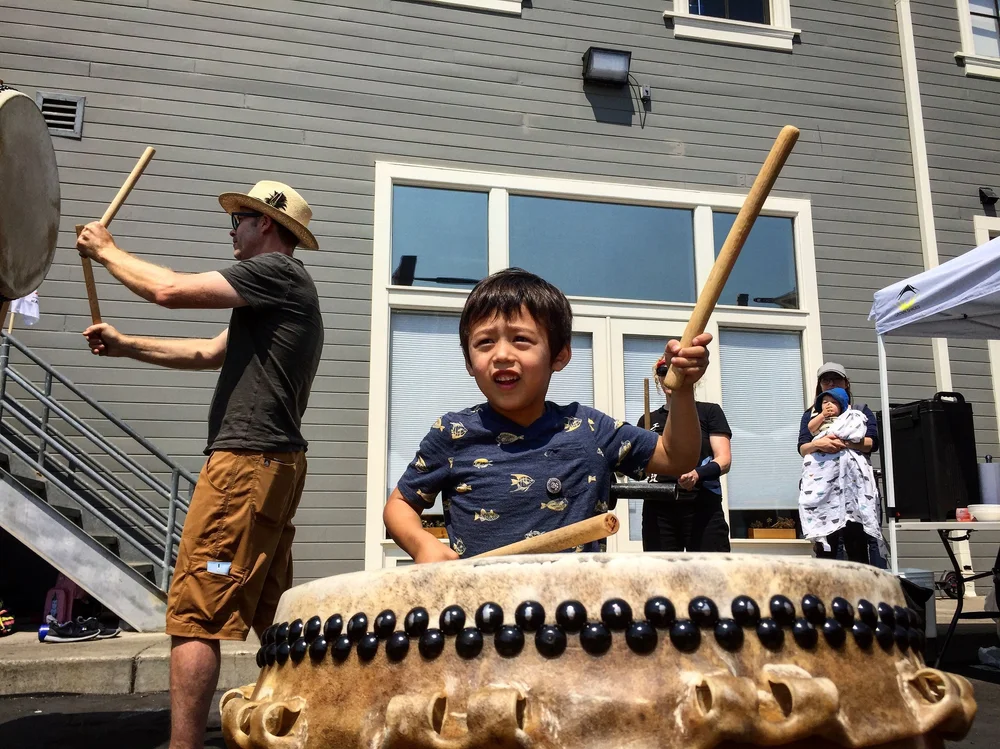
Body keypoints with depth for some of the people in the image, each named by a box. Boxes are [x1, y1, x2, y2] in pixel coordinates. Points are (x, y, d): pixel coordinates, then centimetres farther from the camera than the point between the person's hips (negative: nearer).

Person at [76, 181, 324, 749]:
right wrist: (125, 346, 21)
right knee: (271, 612, 15)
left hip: (249, 460, -10)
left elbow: (171, 290, -11)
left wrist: (106, 251, 6)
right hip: (277, 463, 10)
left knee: (195, 614, -9)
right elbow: (208, 353, 26)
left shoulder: (276, 271, -7)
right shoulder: (284, 289, 23)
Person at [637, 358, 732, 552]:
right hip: (658, 510, 3)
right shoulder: (648, 420, 16)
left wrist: (698, 473, -23)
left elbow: (724, 460, -3)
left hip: (702, 508, -3)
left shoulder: (709, 411, 6)